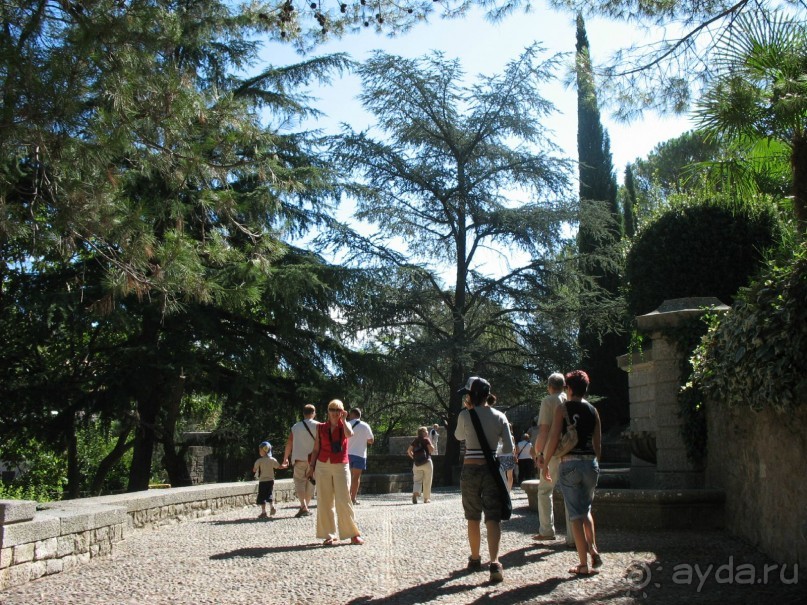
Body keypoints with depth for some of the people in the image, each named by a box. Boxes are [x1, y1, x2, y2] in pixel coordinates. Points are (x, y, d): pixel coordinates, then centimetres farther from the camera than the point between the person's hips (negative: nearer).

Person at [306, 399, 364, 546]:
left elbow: (349, 434, -21)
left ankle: (354, 534, 4)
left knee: (344, 501, -7)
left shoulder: (345, 425, 4)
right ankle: (331, 535, 11)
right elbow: (316, 449, 12)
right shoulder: (321, 428, 8)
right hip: (323, 466, 2)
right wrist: (312, 466, 7)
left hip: (341, 467, -2)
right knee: (325, 502, 2)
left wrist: (343, 420, -13)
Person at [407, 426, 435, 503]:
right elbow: (431, 449, -13)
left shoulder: (415, 440, 10)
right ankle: (426, 498, 10)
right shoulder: (426, 440, -4)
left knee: (417, 480, 5)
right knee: (427, 482, 6)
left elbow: (409, 450, 8)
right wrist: (432, 446, 7)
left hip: (416, 463, 4)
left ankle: (415, 493, -22)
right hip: (426, 462, -4)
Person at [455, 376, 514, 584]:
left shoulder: (465, 415, -7)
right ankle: (494, 563, -15)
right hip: (492, 469, 1)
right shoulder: (499, 417, 1)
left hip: (470, 469, -1)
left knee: (473, 518, 14)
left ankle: (475, 559, 28)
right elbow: (509, 448, -1)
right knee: (493, 518, -1)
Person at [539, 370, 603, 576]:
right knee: (586, 509, 23)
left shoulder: (563, 408, -4)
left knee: (576, 514, 2)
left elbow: (554, 438, -8)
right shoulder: (593, 411, 8)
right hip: (590, 463, 4)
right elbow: (598, 444, 10)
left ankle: (584, 564, 2)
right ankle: (593, 549, 9)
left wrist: (545, 463, 3)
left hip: (570, 464, -4)